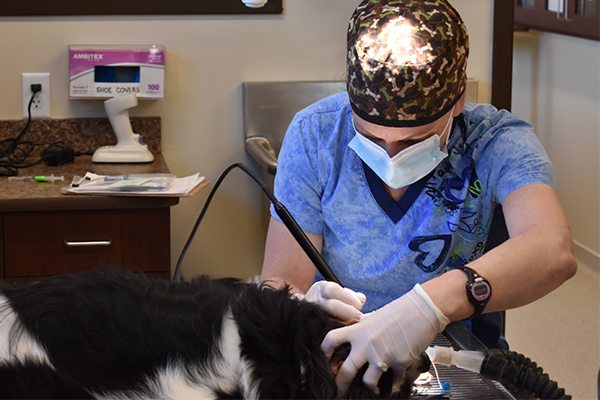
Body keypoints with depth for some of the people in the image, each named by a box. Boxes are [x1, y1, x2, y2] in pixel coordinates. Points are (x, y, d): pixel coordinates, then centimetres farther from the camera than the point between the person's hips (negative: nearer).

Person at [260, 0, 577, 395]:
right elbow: (279, 282, -7)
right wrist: (304, 309, -31)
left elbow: (554, 251, -32)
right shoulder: (314, 135, -7)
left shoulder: (498, 141, -13)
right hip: (333, 361, 1)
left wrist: (434, 303, -48)